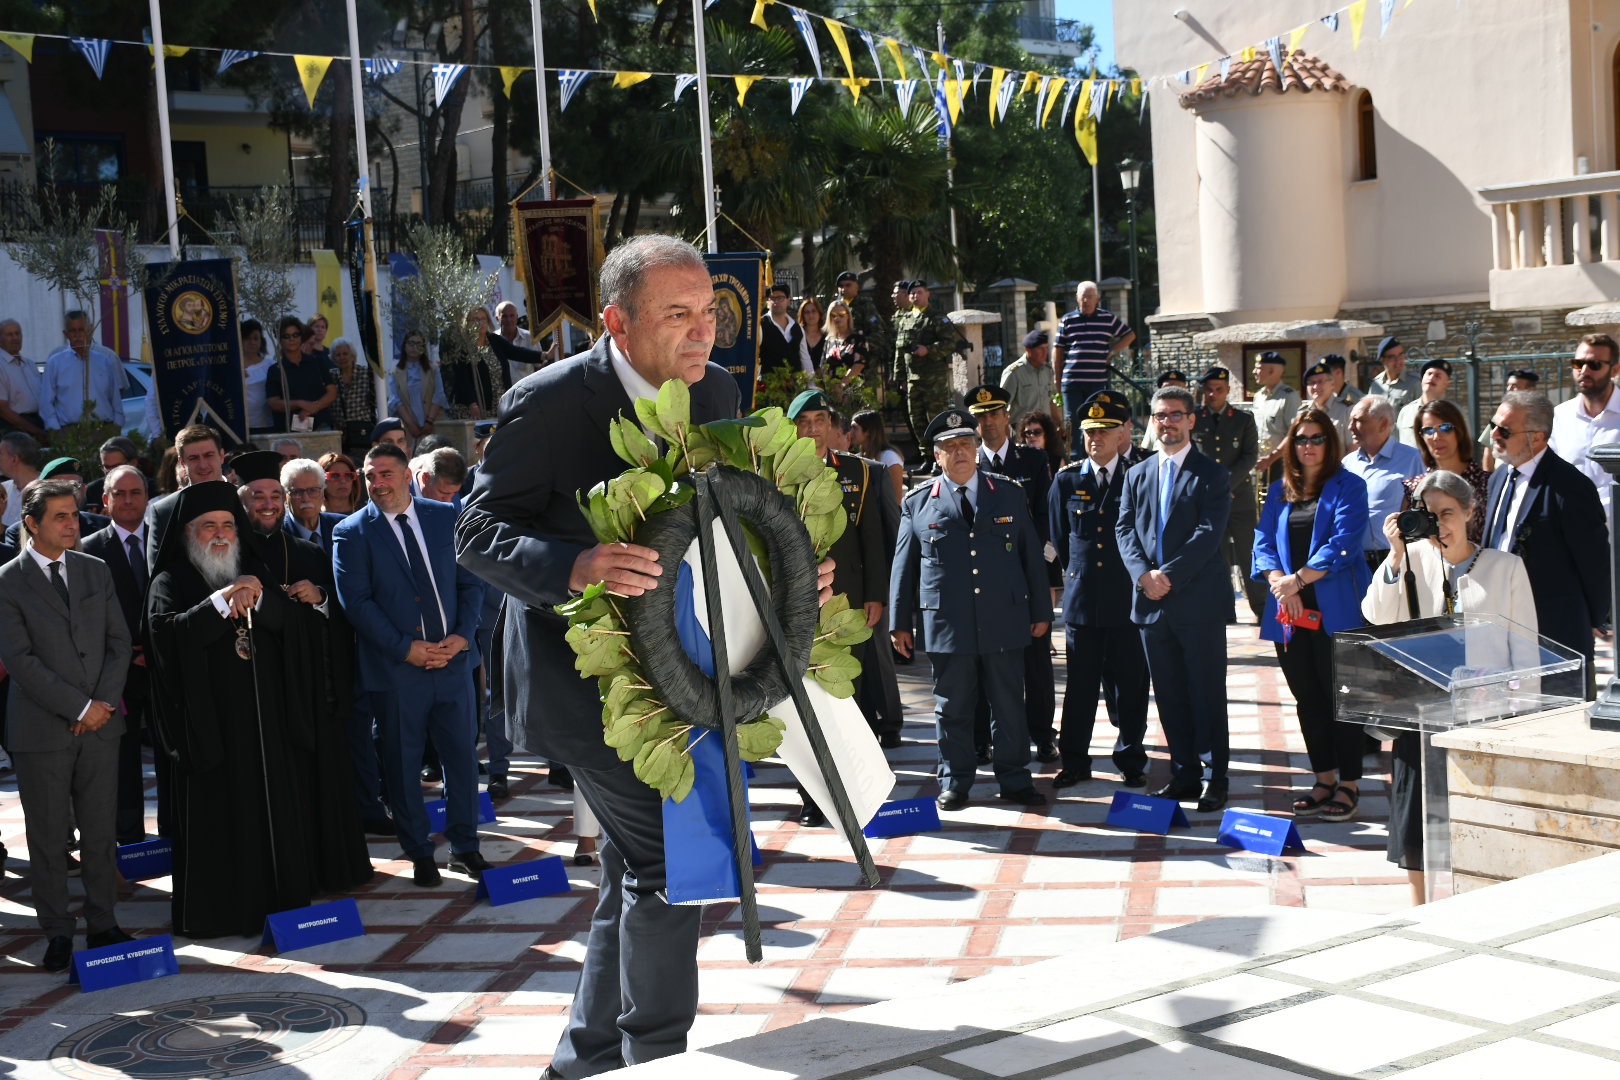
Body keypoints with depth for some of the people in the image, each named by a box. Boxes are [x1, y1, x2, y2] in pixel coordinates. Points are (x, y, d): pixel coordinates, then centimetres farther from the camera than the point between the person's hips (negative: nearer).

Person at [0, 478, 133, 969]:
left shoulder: (96, 571, 10)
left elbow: (119, 641, 9)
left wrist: (105, 701, -6)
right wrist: (79, 707, -13)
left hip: (100, 723, 4)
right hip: (41, 727, -4)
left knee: (101, 832, 8)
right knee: (49, 837, 4)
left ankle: (103, 924, 19)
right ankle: (58, 933, 14)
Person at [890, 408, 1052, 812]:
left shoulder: (1009, 494, 9)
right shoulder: (918, 502, 6)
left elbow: (1031, 555, 11)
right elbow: (904, 565, 7)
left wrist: (1041, 611, 8)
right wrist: (900, 622, 5)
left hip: (1004, 622, 1)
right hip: (945, 624, -1)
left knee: (1009, 706, 5)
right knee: (952, 708, 6)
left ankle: (1014, 779, 16)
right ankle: (955, 782, 17)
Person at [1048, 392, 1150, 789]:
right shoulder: (1066, 481, 5)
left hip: (1128, 599, -2)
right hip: (1081, 599, 2)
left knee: (1128, 685, 5)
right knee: (1080, 685, 7)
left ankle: (1131, 760, 18)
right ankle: (1075, 762, 16)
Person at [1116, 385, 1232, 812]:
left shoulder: (1211, 475, -1)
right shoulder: (1137, 475, 14)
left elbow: (1208, 533, -11)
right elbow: (1125, 529, 7)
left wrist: (1169, 576, -18)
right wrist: (1143, 574, -10)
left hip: (1199, 600, -5)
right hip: (1152, 601, 5)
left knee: (1207, 693, 0)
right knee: (1169, 695, 9)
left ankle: (1216, 780, 8)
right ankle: (1184, 776, 17)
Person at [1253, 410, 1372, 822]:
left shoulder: (1348, 487, -1)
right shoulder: (1279, 491, 15)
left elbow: (1343, 544, -12)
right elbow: (1263, 541, 8)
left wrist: (1299, 579, -16)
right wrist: (1278, 582, -10)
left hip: (1335, 610, -5)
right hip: (1289, 612, 5)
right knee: (1307, 699, 10)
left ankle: (1349, 785, 5)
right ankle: (1324, 780, 21)